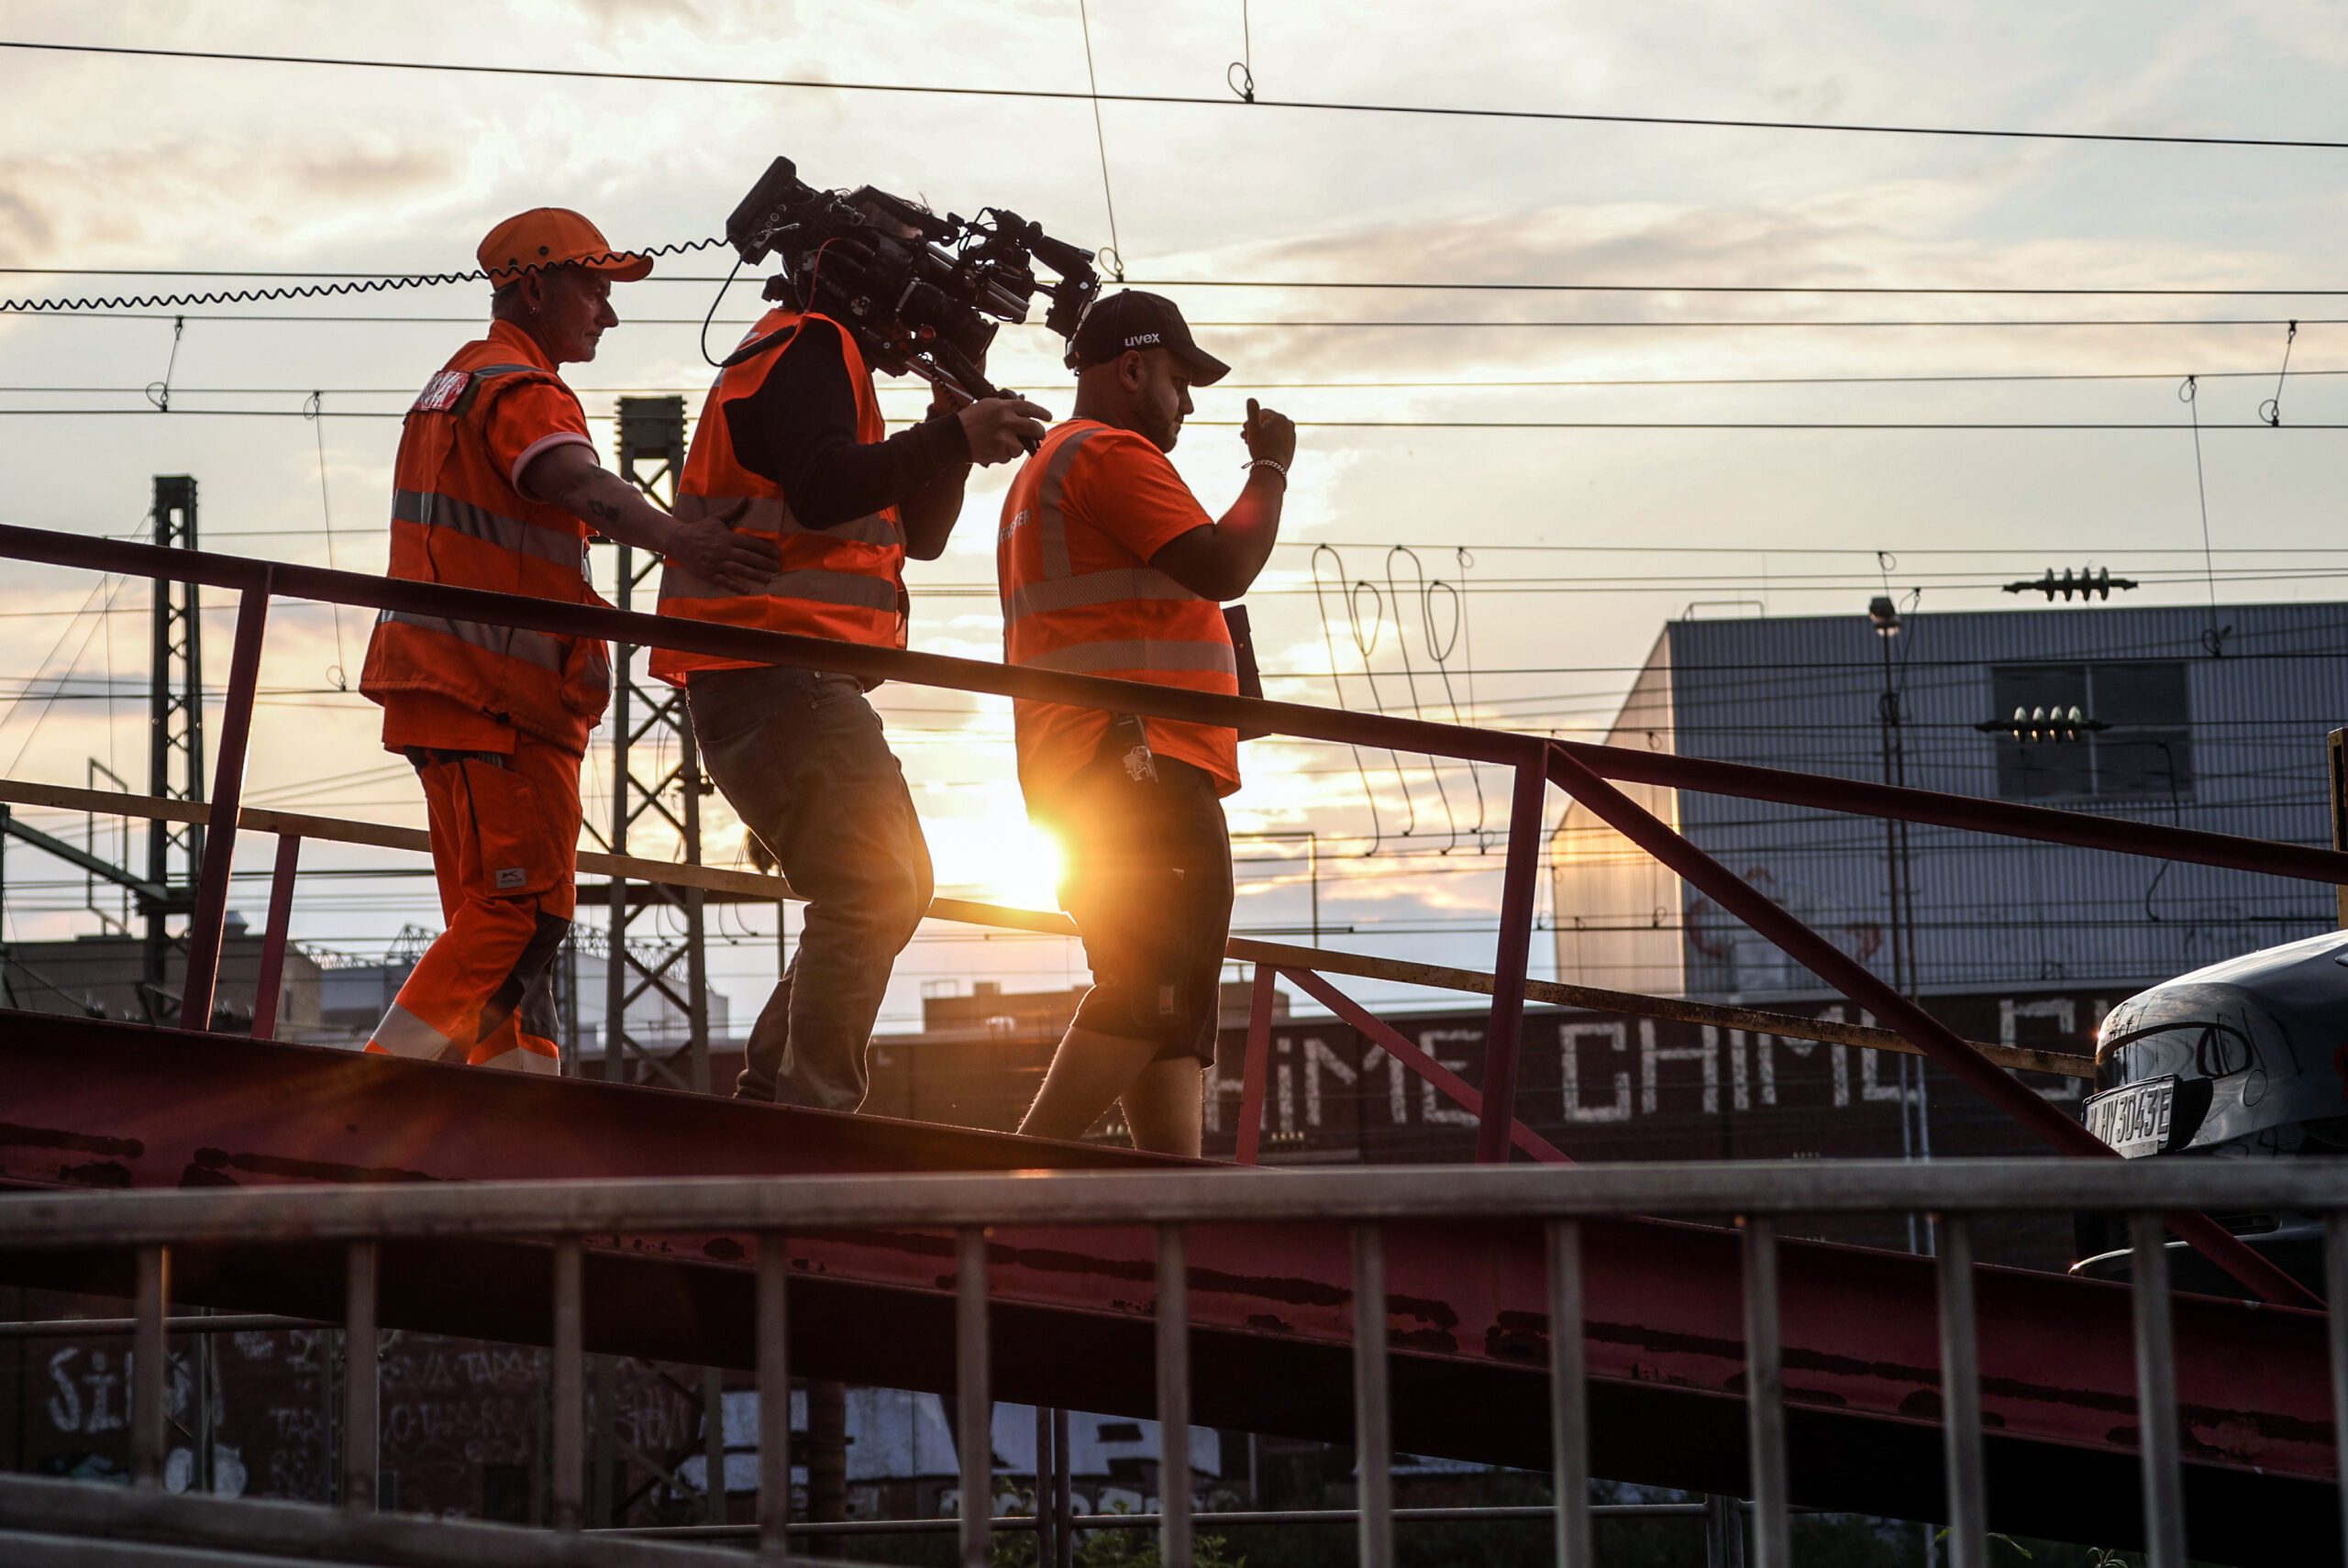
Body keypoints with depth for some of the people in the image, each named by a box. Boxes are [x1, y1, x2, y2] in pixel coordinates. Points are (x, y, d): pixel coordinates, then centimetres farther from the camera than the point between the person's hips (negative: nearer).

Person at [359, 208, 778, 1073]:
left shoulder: (459, 380, 24)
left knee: (496, 915, 10)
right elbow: (576, 481, -32)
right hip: (491, 687, -11)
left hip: (445, 679, 11)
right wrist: (677, 537, -48)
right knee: (518, 913, -15)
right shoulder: (517, 387, -10)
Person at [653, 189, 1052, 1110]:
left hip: (793, 682, 11)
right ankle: (812, 1114, -21)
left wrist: (952, 426, 11)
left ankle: (767, 1101, 11)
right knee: (870, 893, -17)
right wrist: (952, 437, -30)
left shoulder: (819, 360, 29)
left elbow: (920, 532, 23)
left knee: (891, 889, 14)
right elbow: (821, 488, -24)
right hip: (775, 673, -11)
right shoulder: (805, 349, -4)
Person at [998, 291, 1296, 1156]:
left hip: (1082, 778, 11)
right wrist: (1269, 469, -2)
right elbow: (1223, 567, -15)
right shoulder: (1112, 454, -6)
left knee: (1166, 1000, 6)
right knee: (1151, 994, -16)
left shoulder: (1041, 469, 28)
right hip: (1139, 762, -11)